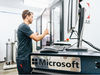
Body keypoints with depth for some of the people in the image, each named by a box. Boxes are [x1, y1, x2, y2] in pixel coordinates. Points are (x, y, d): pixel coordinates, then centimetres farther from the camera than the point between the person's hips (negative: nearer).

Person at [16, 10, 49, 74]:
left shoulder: (23, 26, 15)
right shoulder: (24, 26, -18)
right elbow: (37, 38, -22)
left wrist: (34, 35, 15)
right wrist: (45, 33, -5)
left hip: (26, 57, 10)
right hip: (23, 59, -10)